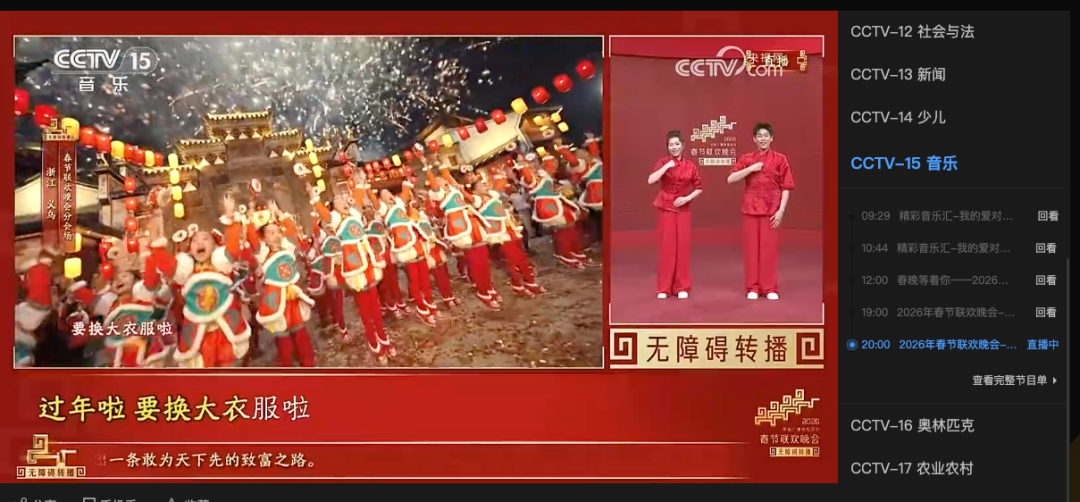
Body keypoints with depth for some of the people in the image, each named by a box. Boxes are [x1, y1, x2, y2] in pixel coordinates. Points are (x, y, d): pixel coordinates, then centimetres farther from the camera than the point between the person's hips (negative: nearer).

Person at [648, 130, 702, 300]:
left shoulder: (690, 165, 2)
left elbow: (699, 188, 8)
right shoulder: (663, 162, -3)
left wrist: (687, 198, -8)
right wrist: (667, 166, -20)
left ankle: (682, 287, 12)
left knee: (683, 247, 2)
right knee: (666, 247, 0)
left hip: (683, 209, 2)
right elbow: (651, 181, -19)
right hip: (665, 209, -2)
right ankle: (663, 288, 8)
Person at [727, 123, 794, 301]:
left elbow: (786, 187, -1)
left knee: (769, 248, 1)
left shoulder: (780, 159, 0)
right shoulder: (746, 159, 5)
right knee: (751, 248, 4)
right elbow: (730, 179, -5)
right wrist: (751, 169, -14)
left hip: (771, 210, -1)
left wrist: (781, 210, -9)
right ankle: (753, 288, 13)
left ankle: (770, 288, 11)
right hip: (751, 209, 2)